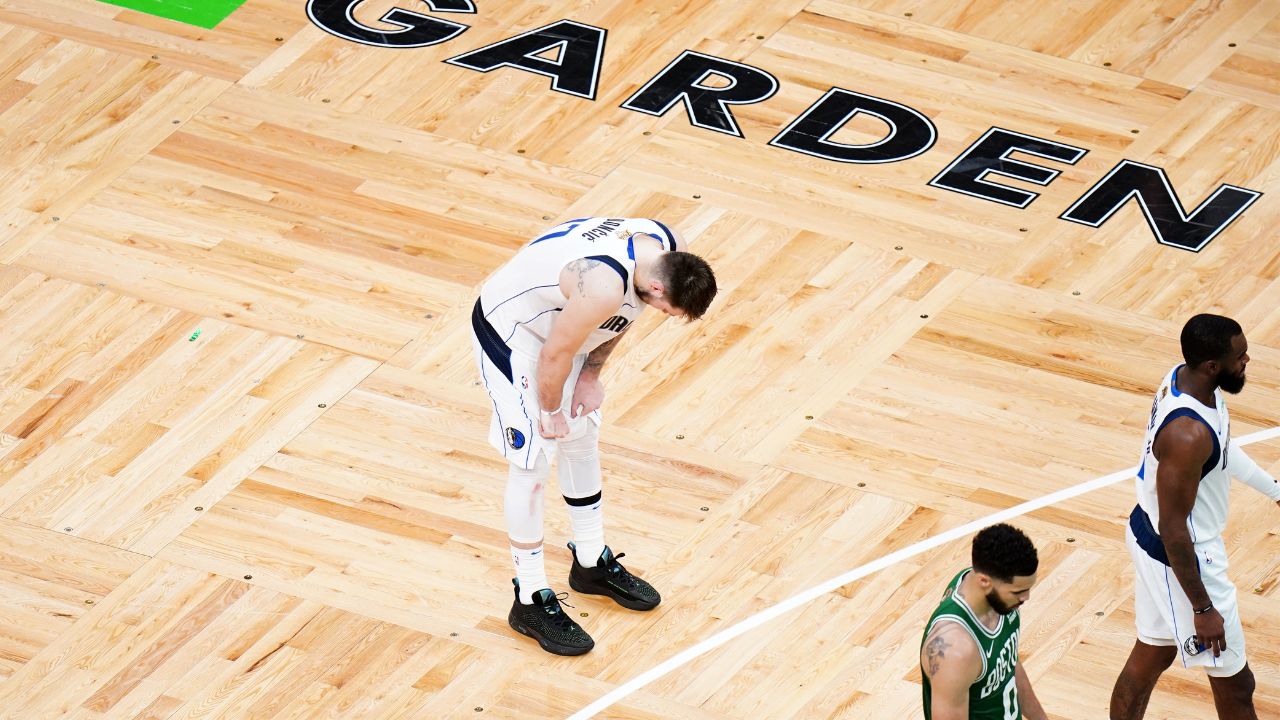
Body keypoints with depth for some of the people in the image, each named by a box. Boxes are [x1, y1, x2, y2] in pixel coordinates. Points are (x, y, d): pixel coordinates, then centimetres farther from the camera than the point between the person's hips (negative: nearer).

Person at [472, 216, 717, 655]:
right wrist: (550, 411, -10)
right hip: (511, 333, -9)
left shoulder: (670, 252, -17)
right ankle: (531, 602, 8)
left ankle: (592, 564, 38)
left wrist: (591, 376, 5)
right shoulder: (603, 286, -42)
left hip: (560, 321, 9)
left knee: (582, 441, 20)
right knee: (532, 466, -4)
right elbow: (555, 356, -27)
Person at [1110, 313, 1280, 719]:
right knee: (1234, 684, 8)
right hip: (1180, 558, -9)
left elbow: (1221, 447, 15)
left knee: (1151, 655, 25)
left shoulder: (1182, 378, -7)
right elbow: (1173, 529, -28)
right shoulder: (1188, 435, -35)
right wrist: (1203, 609, -20)